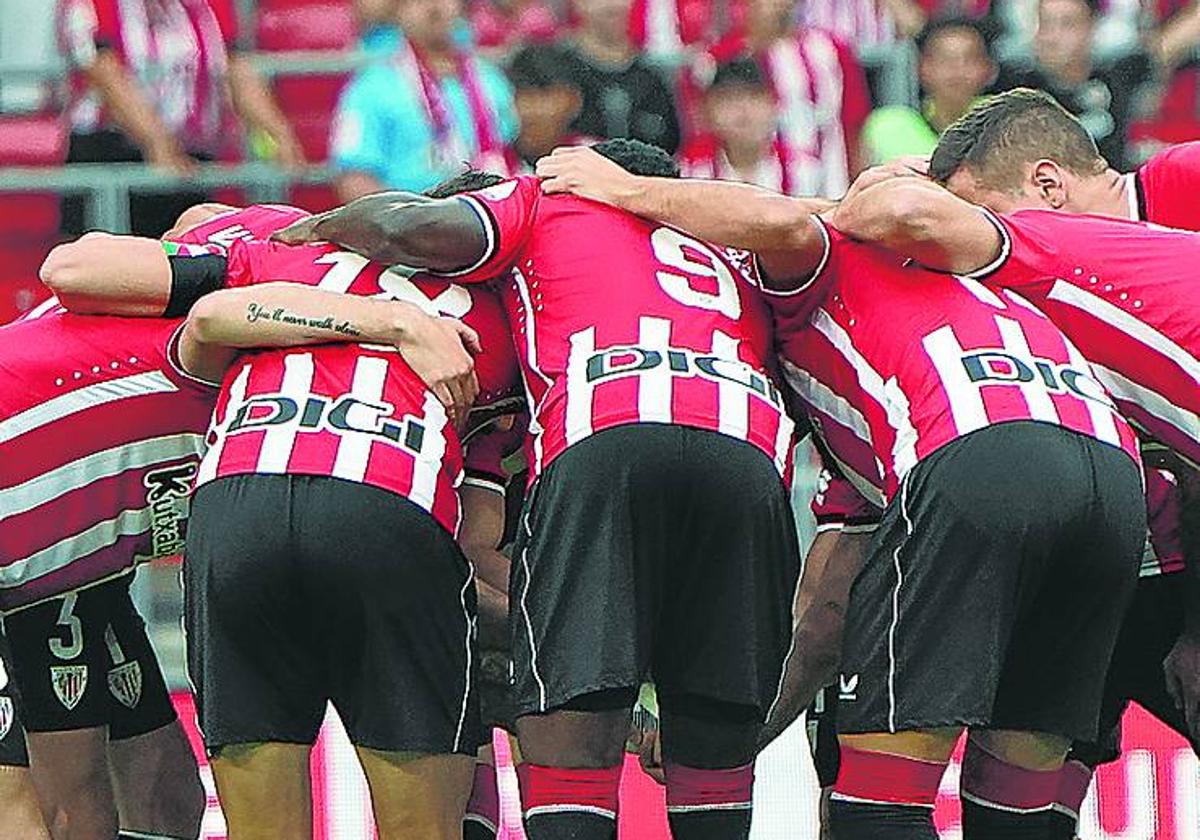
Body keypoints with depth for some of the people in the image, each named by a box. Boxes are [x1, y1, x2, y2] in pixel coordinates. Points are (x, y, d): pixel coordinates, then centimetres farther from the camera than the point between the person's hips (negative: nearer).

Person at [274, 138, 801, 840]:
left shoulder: (546, 201, 27)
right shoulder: (732, 256, 41)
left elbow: (418, 229, 9)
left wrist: (328, 225, 29)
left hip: (604, 442, -4)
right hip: (752, 460, 4)